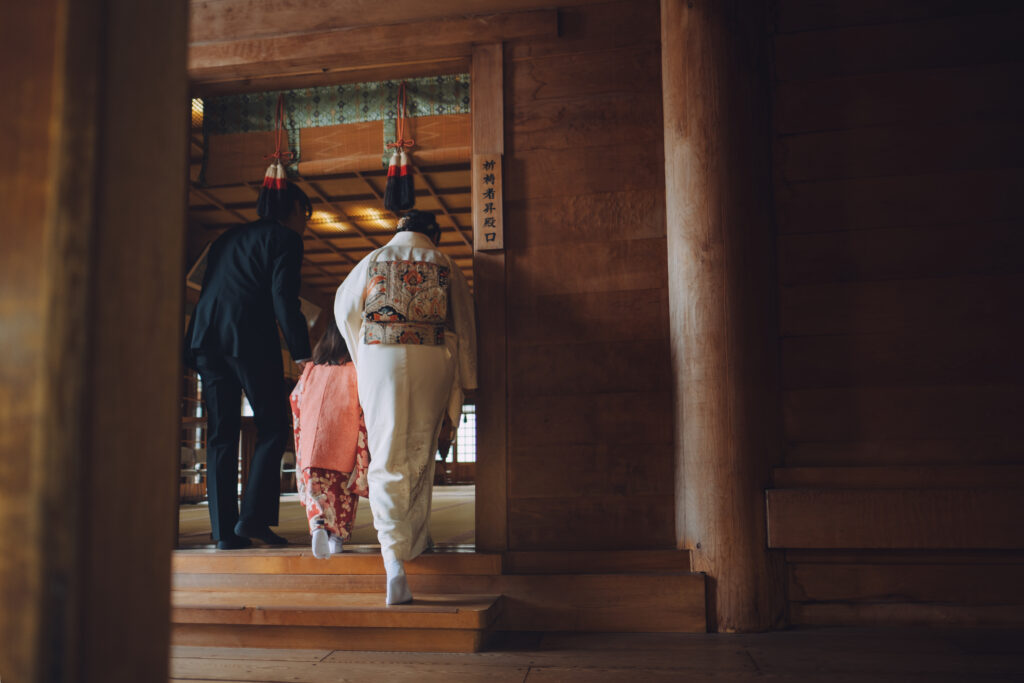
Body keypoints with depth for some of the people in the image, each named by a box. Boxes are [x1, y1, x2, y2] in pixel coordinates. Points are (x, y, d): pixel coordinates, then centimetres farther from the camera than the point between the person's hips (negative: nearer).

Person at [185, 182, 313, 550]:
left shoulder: (227, 237, 27)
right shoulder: (285, 238, 5)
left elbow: (207, 290, 23)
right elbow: (284, 298, -8)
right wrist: (301, 354, -9)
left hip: (206, 338, 7)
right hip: (250, 337, -7)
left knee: (221, 434, 6)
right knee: (273, 429, 1)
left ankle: (224, 529, 5)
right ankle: (253, 517, -8)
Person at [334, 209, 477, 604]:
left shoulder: (374, 260, 10)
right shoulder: (444, 265, 9)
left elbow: (344, 309, 20)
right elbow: (464, 325, 11)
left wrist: (362, 358, 34)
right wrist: (463, 383, 19)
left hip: (380, 363, 0)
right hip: (432, 364, 1)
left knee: (387, 460, -1)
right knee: (421, 455, 16)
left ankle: (394, 559, -12)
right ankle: (416, 539, 27)